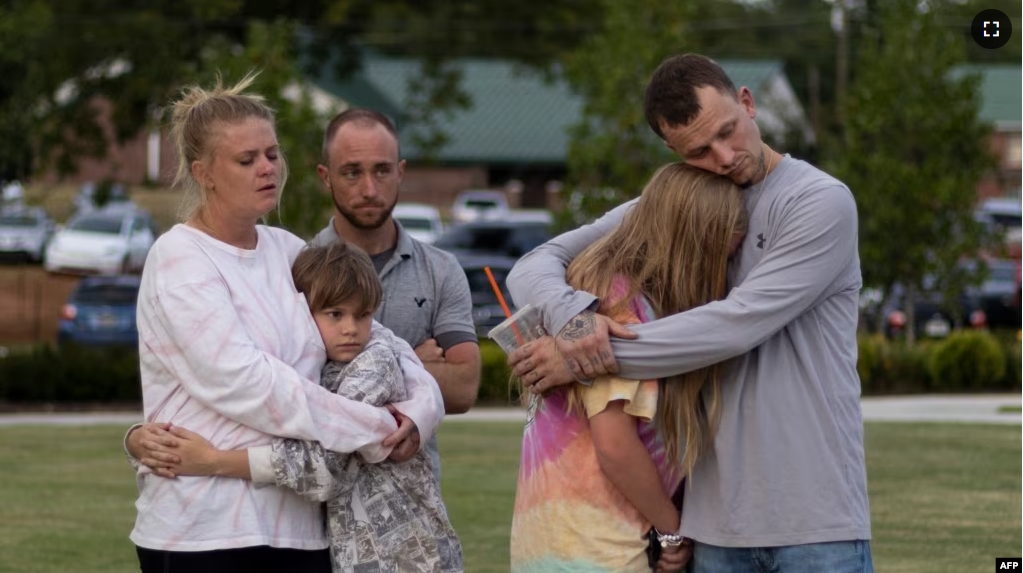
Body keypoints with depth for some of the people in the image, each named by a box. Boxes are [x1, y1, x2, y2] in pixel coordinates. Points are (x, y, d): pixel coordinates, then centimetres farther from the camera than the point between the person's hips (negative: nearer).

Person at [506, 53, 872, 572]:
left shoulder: (821, 202, -7)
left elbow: (737, 325, -17)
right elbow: (534, 267, 9)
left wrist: (589, 360, -15)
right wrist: (576, 315, -16)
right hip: (716, 519, 4)